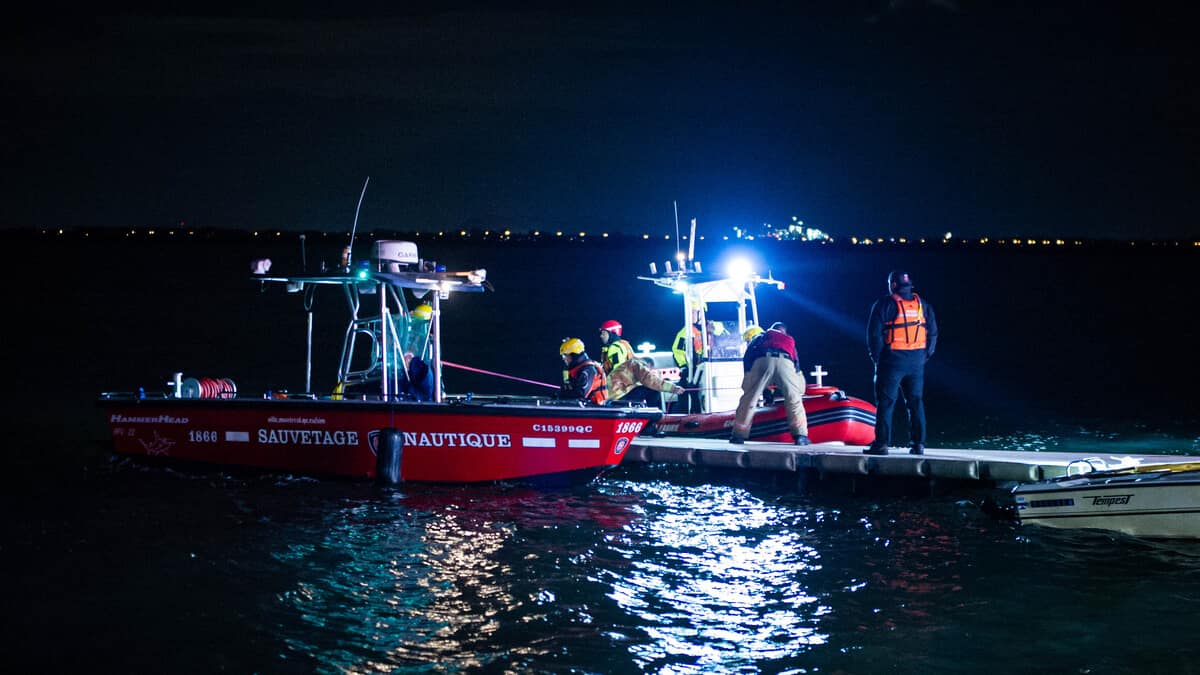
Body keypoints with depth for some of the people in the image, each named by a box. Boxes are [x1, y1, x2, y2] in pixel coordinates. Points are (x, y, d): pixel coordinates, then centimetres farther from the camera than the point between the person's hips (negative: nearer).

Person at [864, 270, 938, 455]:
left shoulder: (885, 304, -6)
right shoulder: (923, 305, 9)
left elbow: (874, 334, -9)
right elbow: (933, 333, 9)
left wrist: (876, 357, 1)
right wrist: (925, 356, 15)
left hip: (892, 361, -4)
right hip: (916, 362, 4)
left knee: (885, 402, -1)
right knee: (916, 402, 10)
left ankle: (881, 443, -6)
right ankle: (919, 444, 8)